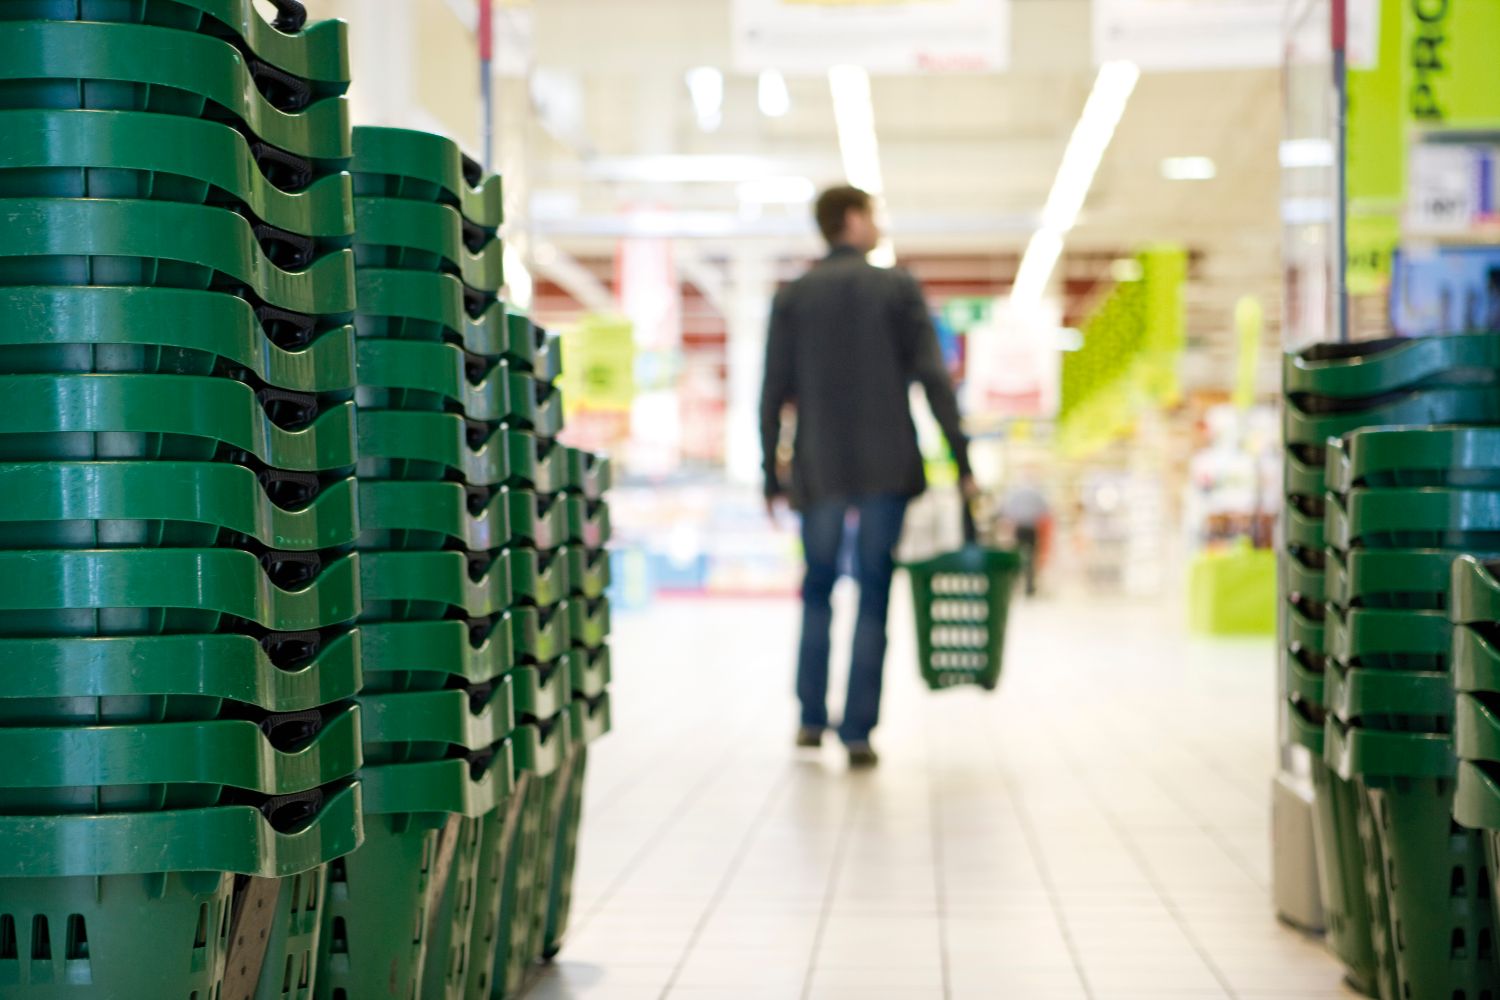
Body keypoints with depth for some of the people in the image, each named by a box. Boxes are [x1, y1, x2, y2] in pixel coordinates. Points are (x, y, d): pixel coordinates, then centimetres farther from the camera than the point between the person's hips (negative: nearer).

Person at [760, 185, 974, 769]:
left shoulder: (793, 297, 6)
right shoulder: (898, 288, 1)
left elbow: (774, 394, 2)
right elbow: (932, 379, -6)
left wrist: (772, 477, 8)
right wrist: (962, 461, -4)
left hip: (818, 470, 2)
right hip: (888, 469, -2)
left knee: (818, 592, 16)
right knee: (873, 598, 2)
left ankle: (812, 719, 15)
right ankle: (858, 732, 0)